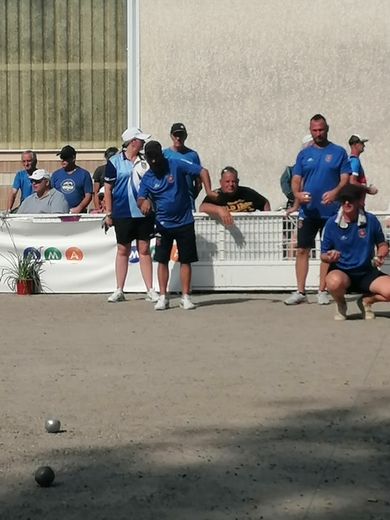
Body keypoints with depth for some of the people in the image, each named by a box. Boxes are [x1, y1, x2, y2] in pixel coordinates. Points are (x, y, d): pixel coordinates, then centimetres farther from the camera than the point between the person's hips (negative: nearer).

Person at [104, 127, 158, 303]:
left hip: (144, 212, 3)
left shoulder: (145, 161, 9)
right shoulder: (114, 162, -1)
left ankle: (150, 290, 8)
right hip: (123, 214, -2)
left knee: (144, 250, 5)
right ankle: (119, 290, 13)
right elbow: (108, 189, 0)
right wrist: (108, 213, -3)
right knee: (123, 250, 6)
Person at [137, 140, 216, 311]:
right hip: (163, 224, 2)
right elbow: (140, 200, -6)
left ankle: (185, 297, 9)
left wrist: (209, 191, -21)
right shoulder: (147, 178, 0)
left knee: (185, 260, 2)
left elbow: (202, 171, -8)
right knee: (162, 260, 1)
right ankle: (163, 297, 8)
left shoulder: (176, 165, -8)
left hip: (184, 222, -2)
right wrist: (144, 201, -30)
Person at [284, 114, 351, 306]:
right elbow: (296, 180, 7)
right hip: (308, 211, 2)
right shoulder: (304, 154, 9)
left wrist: (335, 192, -23)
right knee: (302, 250, -1)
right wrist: (297, 194, -16)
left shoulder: (339, 152, 3)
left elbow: (345, 179, -3)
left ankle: (322, 291, 12)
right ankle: (300, 292, 4)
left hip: (331, 211, -1)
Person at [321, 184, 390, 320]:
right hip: (341, 272, -2)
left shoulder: (371, 220, -3)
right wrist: (329, 257, -24)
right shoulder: (332, 224, -6)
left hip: (367, 273, 2)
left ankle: (366, 300, 10)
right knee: (335, 281, -40)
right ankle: (341, 304, -1)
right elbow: (323, 254, 1)